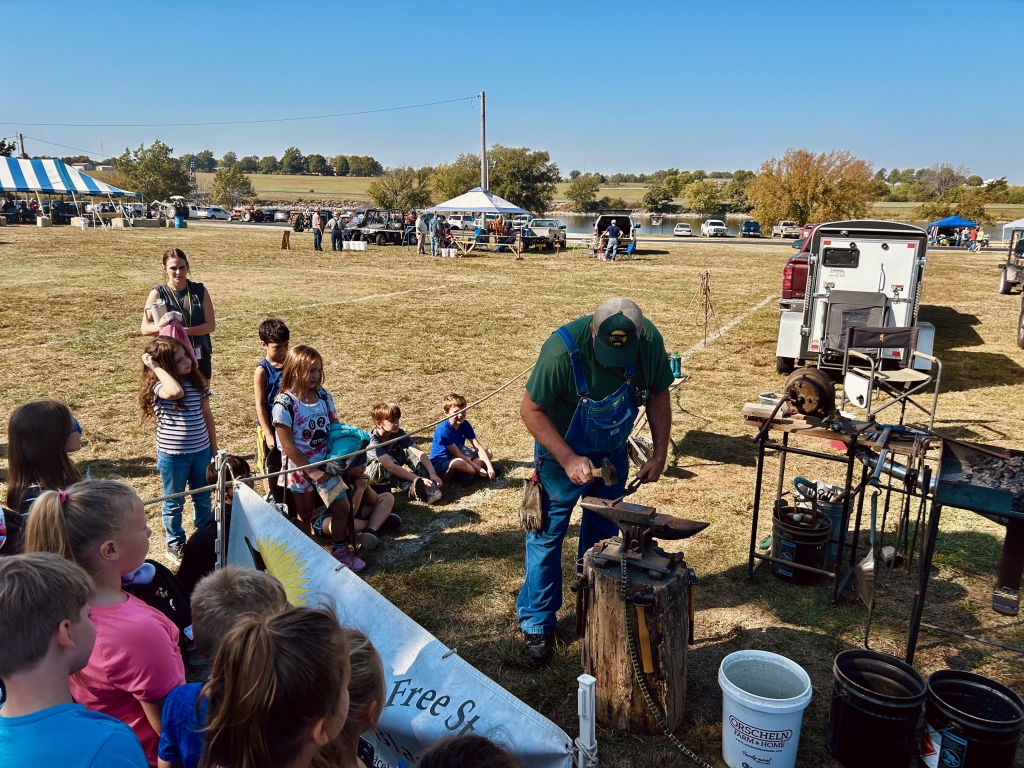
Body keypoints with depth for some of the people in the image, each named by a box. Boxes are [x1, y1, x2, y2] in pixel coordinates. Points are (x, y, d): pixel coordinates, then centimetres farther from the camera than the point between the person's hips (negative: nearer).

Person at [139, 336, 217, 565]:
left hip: (201, 451, 5)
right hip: (172, 455, -4)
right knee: (174, 502, 14)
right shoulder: (158, 386, -17)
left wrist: (214, 448, 9)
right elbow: (176, 392, -42)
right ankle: (175, 544, 31)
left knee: (203, 498, 19)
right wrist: (155, 367, -30)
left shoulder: (197, 382, -1)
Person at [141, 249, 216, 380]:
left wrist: (185, 330, -18)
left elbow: (211, 325, -2)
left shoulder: (200, 291, 3)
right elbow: (145, 329, -4)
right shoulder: (158, 293, -1)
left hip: (200, 356, 2)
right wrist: (160, 326, -26)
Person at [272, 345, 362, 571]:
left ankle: (340, 551, 28)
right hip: (300, 468, -5)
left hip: (325, 464, 5)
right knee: (305, 515, 11)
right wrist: (312, 471, -19)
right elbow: (287, 446, -18)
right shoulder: (284, 404, -19)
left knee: (342, 508, 7)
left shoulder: (324, 396, -2)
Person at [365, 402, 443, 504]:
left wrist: (433, 474, -40)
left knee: (408, 451, -22)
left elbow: (419, 453, -25)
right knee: (387, 462, -37)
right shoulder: (373, 441, -31)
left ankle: (429, 485, -36)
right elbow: (390, 466, -43)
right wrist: (417, 480, -51)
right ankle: (411, 489, -52)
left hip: (392, 472, 5)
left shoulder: (399, 433, -16)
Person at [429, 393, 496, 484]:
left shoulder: (465, 425, -6)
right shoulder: (443, 430, -26)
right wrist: (479, 469, -24)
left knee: (488, 454, -1)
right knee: (459, 463, -41)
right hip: (440, 462, -8)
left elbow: (478, 447, -10)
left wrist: (489, 466, -24)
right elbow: (458, 455, -24)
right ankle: (485, 474, -16)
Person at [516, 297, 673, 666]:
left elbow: (658, 394, -4)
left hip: (613, 454, 4)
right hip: (561, 455, -4)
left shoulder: (650, 342, -22)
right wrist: (569, 460, -32)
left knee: (603, 535, 16)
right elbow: (530, 410, -25)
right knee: (546, 537, 3)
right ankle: (537, 625, 20)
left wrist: (660, 453, -8)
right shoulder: (563, 349, -35)